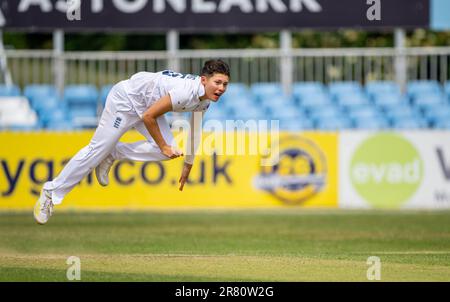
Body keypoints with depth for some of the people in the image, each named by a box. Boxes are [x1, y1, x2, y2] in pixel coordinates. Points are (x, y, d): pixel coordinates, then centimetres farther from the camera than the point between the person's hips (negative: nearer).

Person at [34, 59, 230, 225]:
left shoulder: (205, 100, -6)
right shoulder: (187, 91, -35)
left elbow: (194, 130, 12)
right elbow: (148, 117, -29)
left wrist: (188, 165, 20)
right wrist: (163, 147, -18)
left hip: (147, 105, 8)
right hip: (126, 98, -8)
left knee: (169, 148, -10)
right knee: (98, 148, -8)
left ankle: (112, 154, 6)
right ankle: (51, 192, 3)